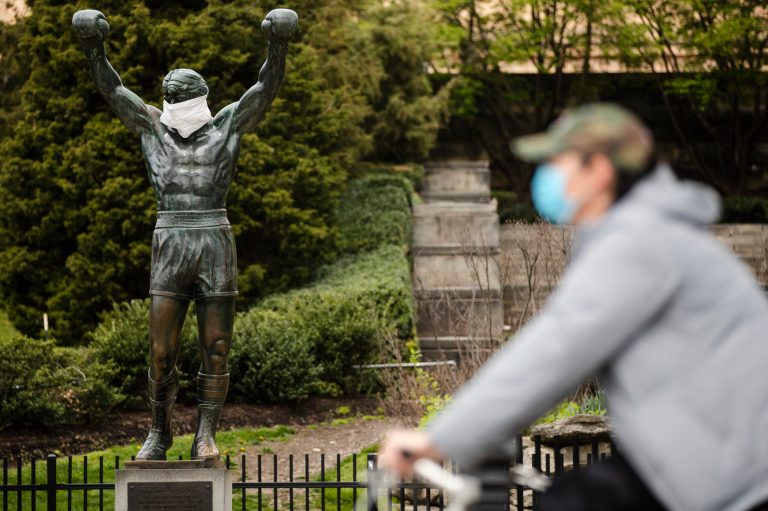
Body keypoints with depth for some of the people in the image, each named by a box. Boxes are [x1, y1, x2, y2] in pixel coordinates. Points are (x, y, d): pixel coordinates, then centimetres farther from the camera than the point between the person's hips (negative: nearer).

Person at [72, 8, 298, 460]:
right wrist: (94, 47, -6)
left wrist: (278, 44, -16)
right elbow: (112, 89, 8)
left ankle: (206, 437, 12)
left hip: (216, 249, -1)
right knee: (161, 354, 1)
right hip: (169, 249, 1)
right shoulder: (154, 127, 12)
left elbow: (269, 86, 0)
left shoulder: (228, 125, 8)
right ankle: (159, 433, 18)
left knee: (216, 350, 2)